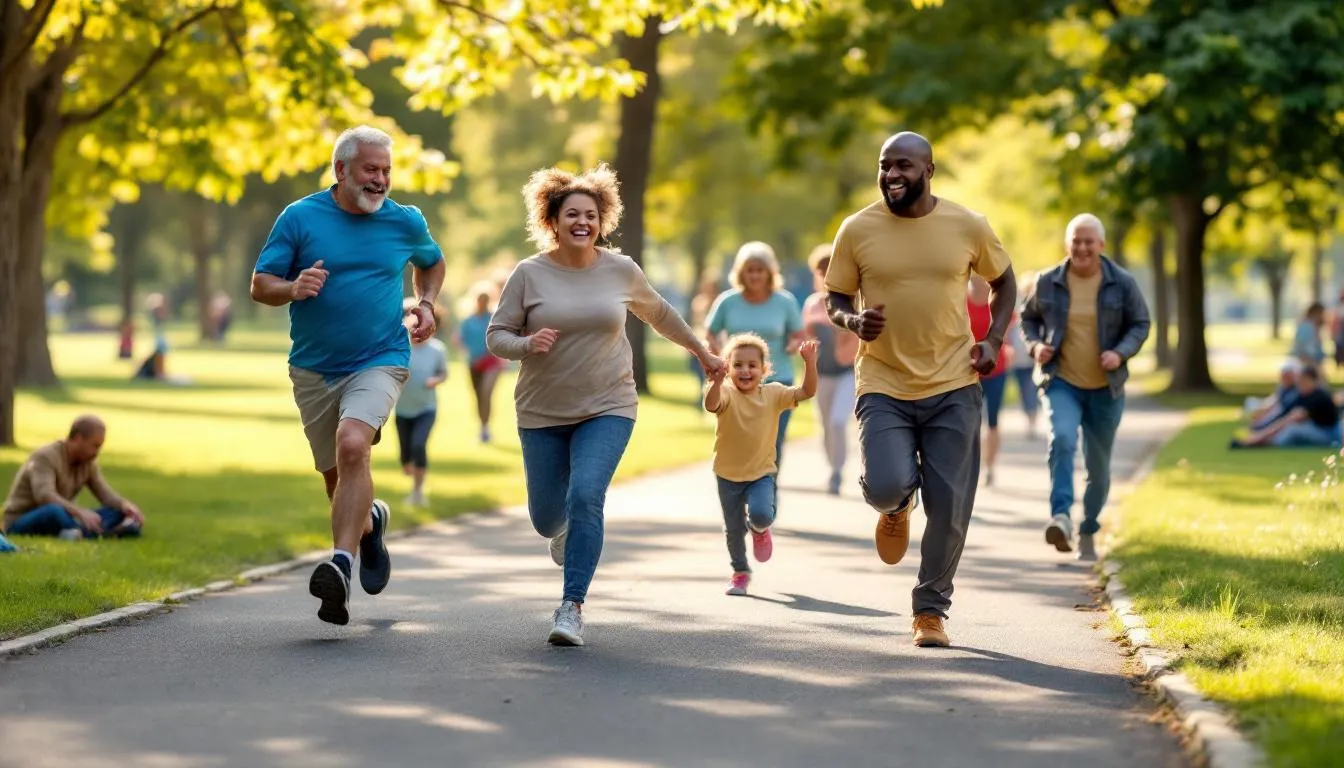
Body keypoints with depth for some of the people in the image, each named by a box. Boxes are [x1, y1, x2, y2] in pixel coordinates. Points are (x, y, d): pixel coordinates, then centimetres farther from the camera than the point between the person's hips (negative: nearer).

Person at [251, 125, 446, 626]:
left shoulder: (406, 222, 3)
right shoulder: (300, 217, -3)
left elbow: (432, 262, 25)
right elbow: (260, 285, -2)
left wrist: (426, 304, 6)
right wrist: (292, 288, -24)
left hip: (379, 362, -2)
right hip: (313, 369, 2)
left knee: (353, 446, -28)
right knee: (335, 475, 11)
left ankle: (341, 564, -34)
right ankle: (368, 521, 46)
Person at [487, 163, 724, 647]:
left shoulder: (621, 271, 0)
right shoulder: (529, 274, -6)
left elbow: (658, 313, 18)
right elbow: (496, 335, -2)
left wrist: (702, 353, 27)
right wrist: (527, 343, -23)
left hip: (607, 409, -1)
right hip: (543, 414, 1)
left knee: (585, 497, -22)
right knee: (547, 518, 8)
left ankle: (572, 607, -15)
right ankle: (564, 530, 48)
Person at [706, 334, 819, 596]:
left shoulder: (773, 394, -5)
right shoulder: (727, 394, -15)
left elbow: (807, 392, -10)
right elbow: (711, 405, -37)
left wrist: (810, 364, -25)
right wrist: (717, 381, -56)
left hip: (761, 473, 0)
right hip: (728, 474, 0)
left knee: (760, 514, -23)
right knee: (734, 527, 8)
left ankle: (761, 529, 15)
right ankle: (740, 572, 32)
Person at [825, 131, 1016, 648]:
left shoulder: (967, 226, -2)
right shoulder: (857, 230, -4)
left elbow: (1003, 282, 14)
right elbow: (836, 300, 7)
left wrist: (994, 341, -1)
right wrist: (854, 321, -16)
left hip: (953, 389, 1)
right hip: (883, 387, -1)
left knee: (949, 509, 0)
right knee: (885, 485, -22)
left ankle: (931, 611, 21)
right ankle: (896, 506, 18)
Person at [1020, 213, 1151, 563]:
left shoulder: (1122, 283, -3)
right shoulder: (1048, 282, -2)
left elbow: (1140, 324, 3)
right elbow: (1029, 318, 12)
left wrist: (1121, 353, -15)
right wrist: (1035, 345, -8)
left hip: (1105, 388, 1)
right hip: (1061, 382, -1)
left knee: (1099, 466, 10)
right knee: (1061, 439, -30)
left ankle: (1088, 533, 27)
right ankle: (1061, 515, -35)